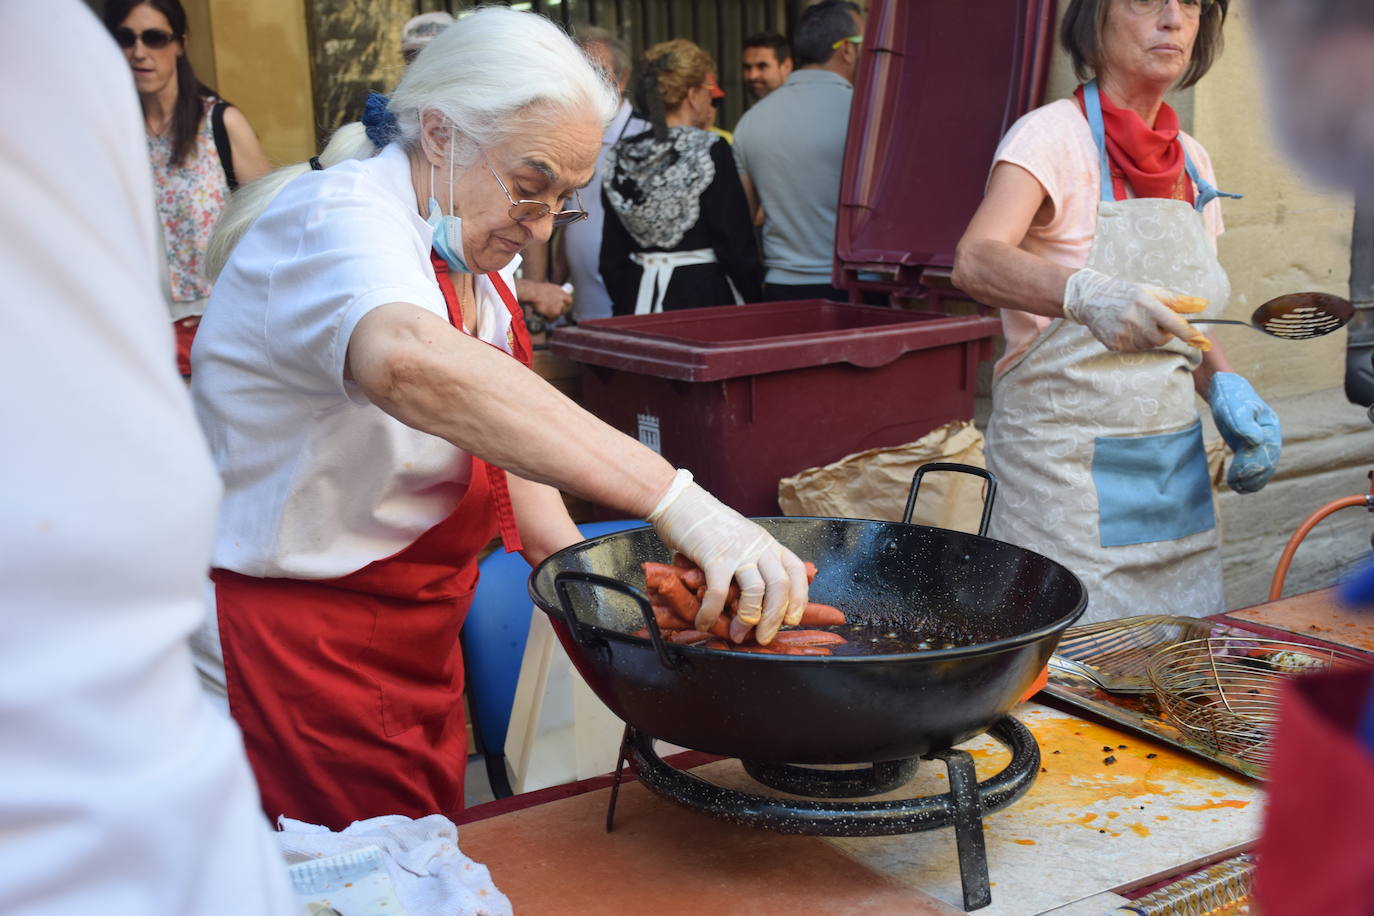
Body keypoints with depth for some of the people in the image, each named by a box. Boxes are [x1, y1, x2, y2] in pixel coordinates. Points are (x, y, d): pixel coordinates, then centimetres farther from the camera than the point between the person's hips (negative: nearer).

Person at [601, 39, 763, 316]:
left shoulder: (621, 156, 6)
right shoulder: (710, 151, -9)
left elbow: (612, 257, 8)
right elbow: (736, 242, -9)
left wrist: (625, 305, 18)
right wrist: (753, 304, 2)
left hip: (638, 296, 5)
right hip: (704, 294, -5)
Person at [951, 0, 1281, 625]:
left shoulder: (1191, 162, 10)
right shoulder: (1053, 136, -10)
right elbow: (975, 262, -29)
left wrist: (1224, 387, -1)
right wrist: (1085, 293, -47)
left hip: (1177, 458, 7)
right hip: (1066, 461, -6)